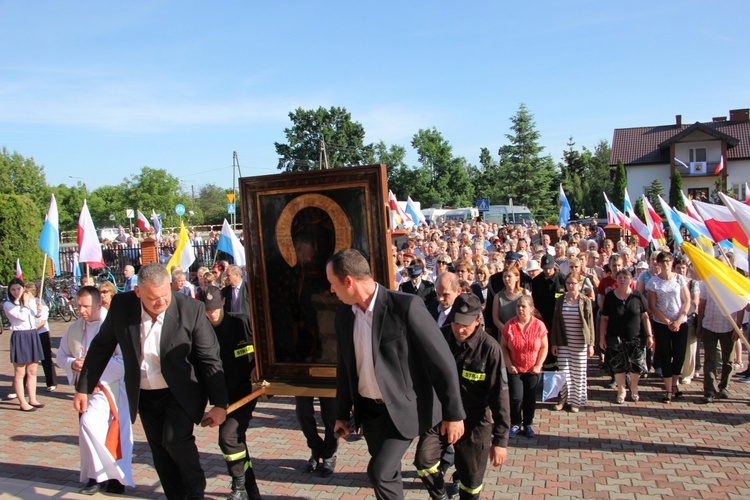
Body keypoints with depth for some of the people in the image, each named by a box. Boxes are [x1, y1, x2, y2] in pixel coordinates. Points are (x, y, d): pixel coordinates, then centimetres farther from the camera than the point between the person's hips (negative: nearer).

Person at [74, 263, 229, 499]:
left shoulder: (191, 309, -20)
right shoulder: (121, 305, -12)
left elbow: (210, 359, -14)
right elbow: (101, 347, 3)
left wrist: (219, 404, -14)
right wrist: (83, 388, 5)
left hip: (181, 392, -4)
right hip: (145, 395, 4)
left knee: (175, 438, -22)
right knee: (161, 455, 10)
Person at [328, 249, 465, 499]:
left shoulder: (406, 306, -22)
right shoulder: (344, 314, -1)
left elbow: (442, 360, -18)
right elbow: (345, 367, 10)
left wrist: (454, 413, -14)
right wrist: (342, 413, 15)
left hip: (403, 407, -6)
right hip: (368, 408, 6)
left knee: (379, 471, -12)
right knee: (387, 472, 16)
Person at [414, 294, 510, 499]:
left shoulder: (489, 348, -18)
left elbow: (499, 395, -14)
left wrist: (500, 440, -13)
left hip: (474, 421, -2)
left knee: (471, 482, 8)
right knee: (423, 460, -16)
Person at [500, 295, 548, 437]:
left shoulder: (539, 325, -9)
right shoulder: (509, 325, -9)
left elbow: (544, 347, -2)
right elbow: (503, 347, -2)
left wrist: (538, 365, -9)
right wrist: (509, 365, -10)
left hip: (533, 370, 1)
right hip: (514, 369, -1)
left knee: (530, 399, 9)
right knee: (516, 398, -5)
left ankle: (528, 424, 29)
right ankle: (515, 424, 18)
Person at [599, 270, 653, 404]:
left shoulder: (638, 296, -1)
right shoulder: (610, 297, 0)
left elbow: (645, 317, 2)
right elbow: (604, 319, 2)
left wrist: (649, 335, -2)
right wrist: (602, 337, 0)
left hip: (636, 338, 0)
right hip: (616, 339, 0)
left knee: (637, 366, 2)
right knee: (618, 366, 6)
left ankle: (633, 389, 27)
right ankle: (621, 391, 23)